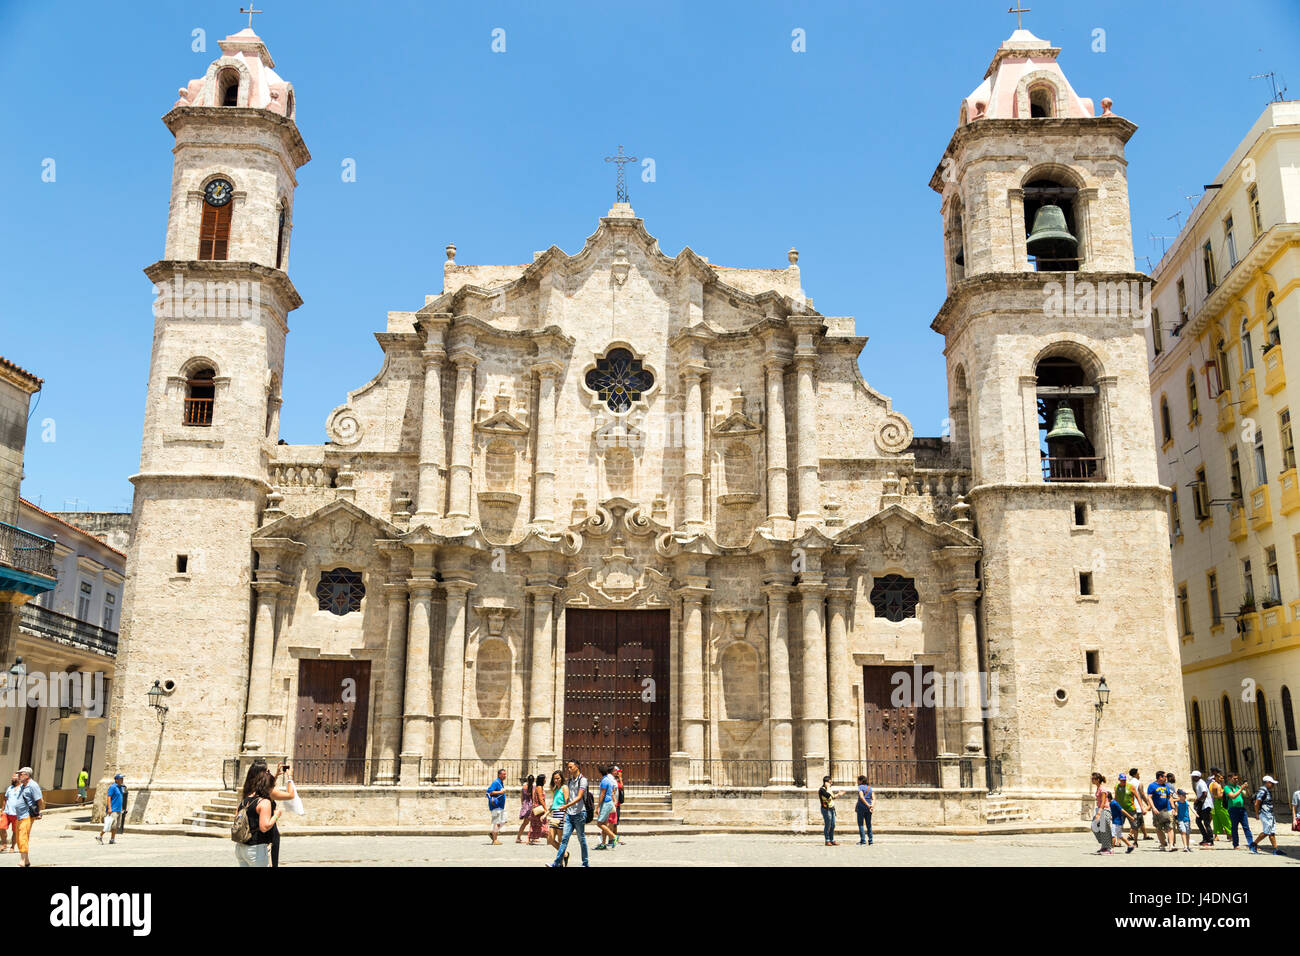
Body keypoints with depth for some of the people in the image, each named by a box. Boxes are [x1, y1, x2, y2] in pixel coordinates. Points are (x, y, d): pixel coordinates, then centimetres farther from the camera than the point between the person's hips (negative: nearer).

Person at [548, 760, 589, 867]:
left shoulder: (582, 780, -7)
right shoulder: (570, 781, 16)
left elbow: (579, 797, -17)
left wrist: (566, 806, -25)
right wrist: (565, 811, 18)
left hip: (579, 813, -6)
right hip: (569, 814, 6)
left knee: (582, 839, 2)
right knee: (564, 838, -2)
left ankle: (585, 863, 12)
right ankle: (557, 862, -5)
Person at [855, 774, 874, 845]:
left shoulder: (860, 787, -7)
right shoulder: (870, 788, 12)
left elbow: (861, 797, -21)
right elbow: (873, 799, 3)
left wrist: (868, 805, -20)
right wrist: (872, 806, -10)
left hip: (861, 807, -6)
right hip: (868, 809, 6)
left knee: (861, 824, 0)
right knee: (868, 824, 12)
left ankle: (863, 841, -4)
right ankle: (870, 841, 12)